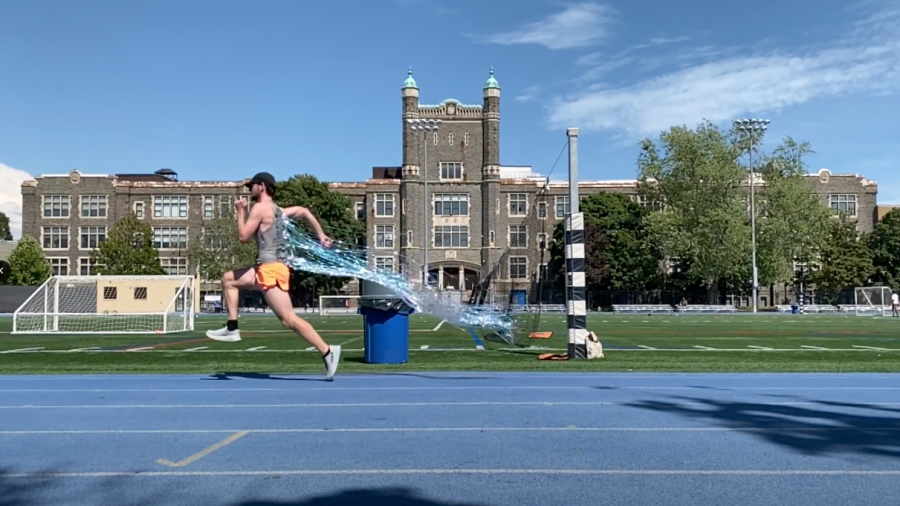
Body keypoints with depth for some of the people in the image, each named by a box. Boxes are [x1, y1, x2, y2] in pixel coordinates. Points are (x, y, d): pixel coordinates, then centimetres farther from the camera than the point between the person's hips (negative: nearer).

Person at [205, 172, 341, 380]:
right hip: (267, 269, 10)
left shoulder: (260, 208, -7)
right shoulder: (277, 210, 20)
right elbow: (303, 211, 24)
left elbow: (244, 236, -8)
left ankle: (328, 352, -16)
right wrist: (321, 235, 24)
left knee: (289, 318, -12)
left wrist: (241, 211, 5)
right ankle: (232, 329, 18)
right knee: (228, 279, 21)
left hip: (271, 270, -10)